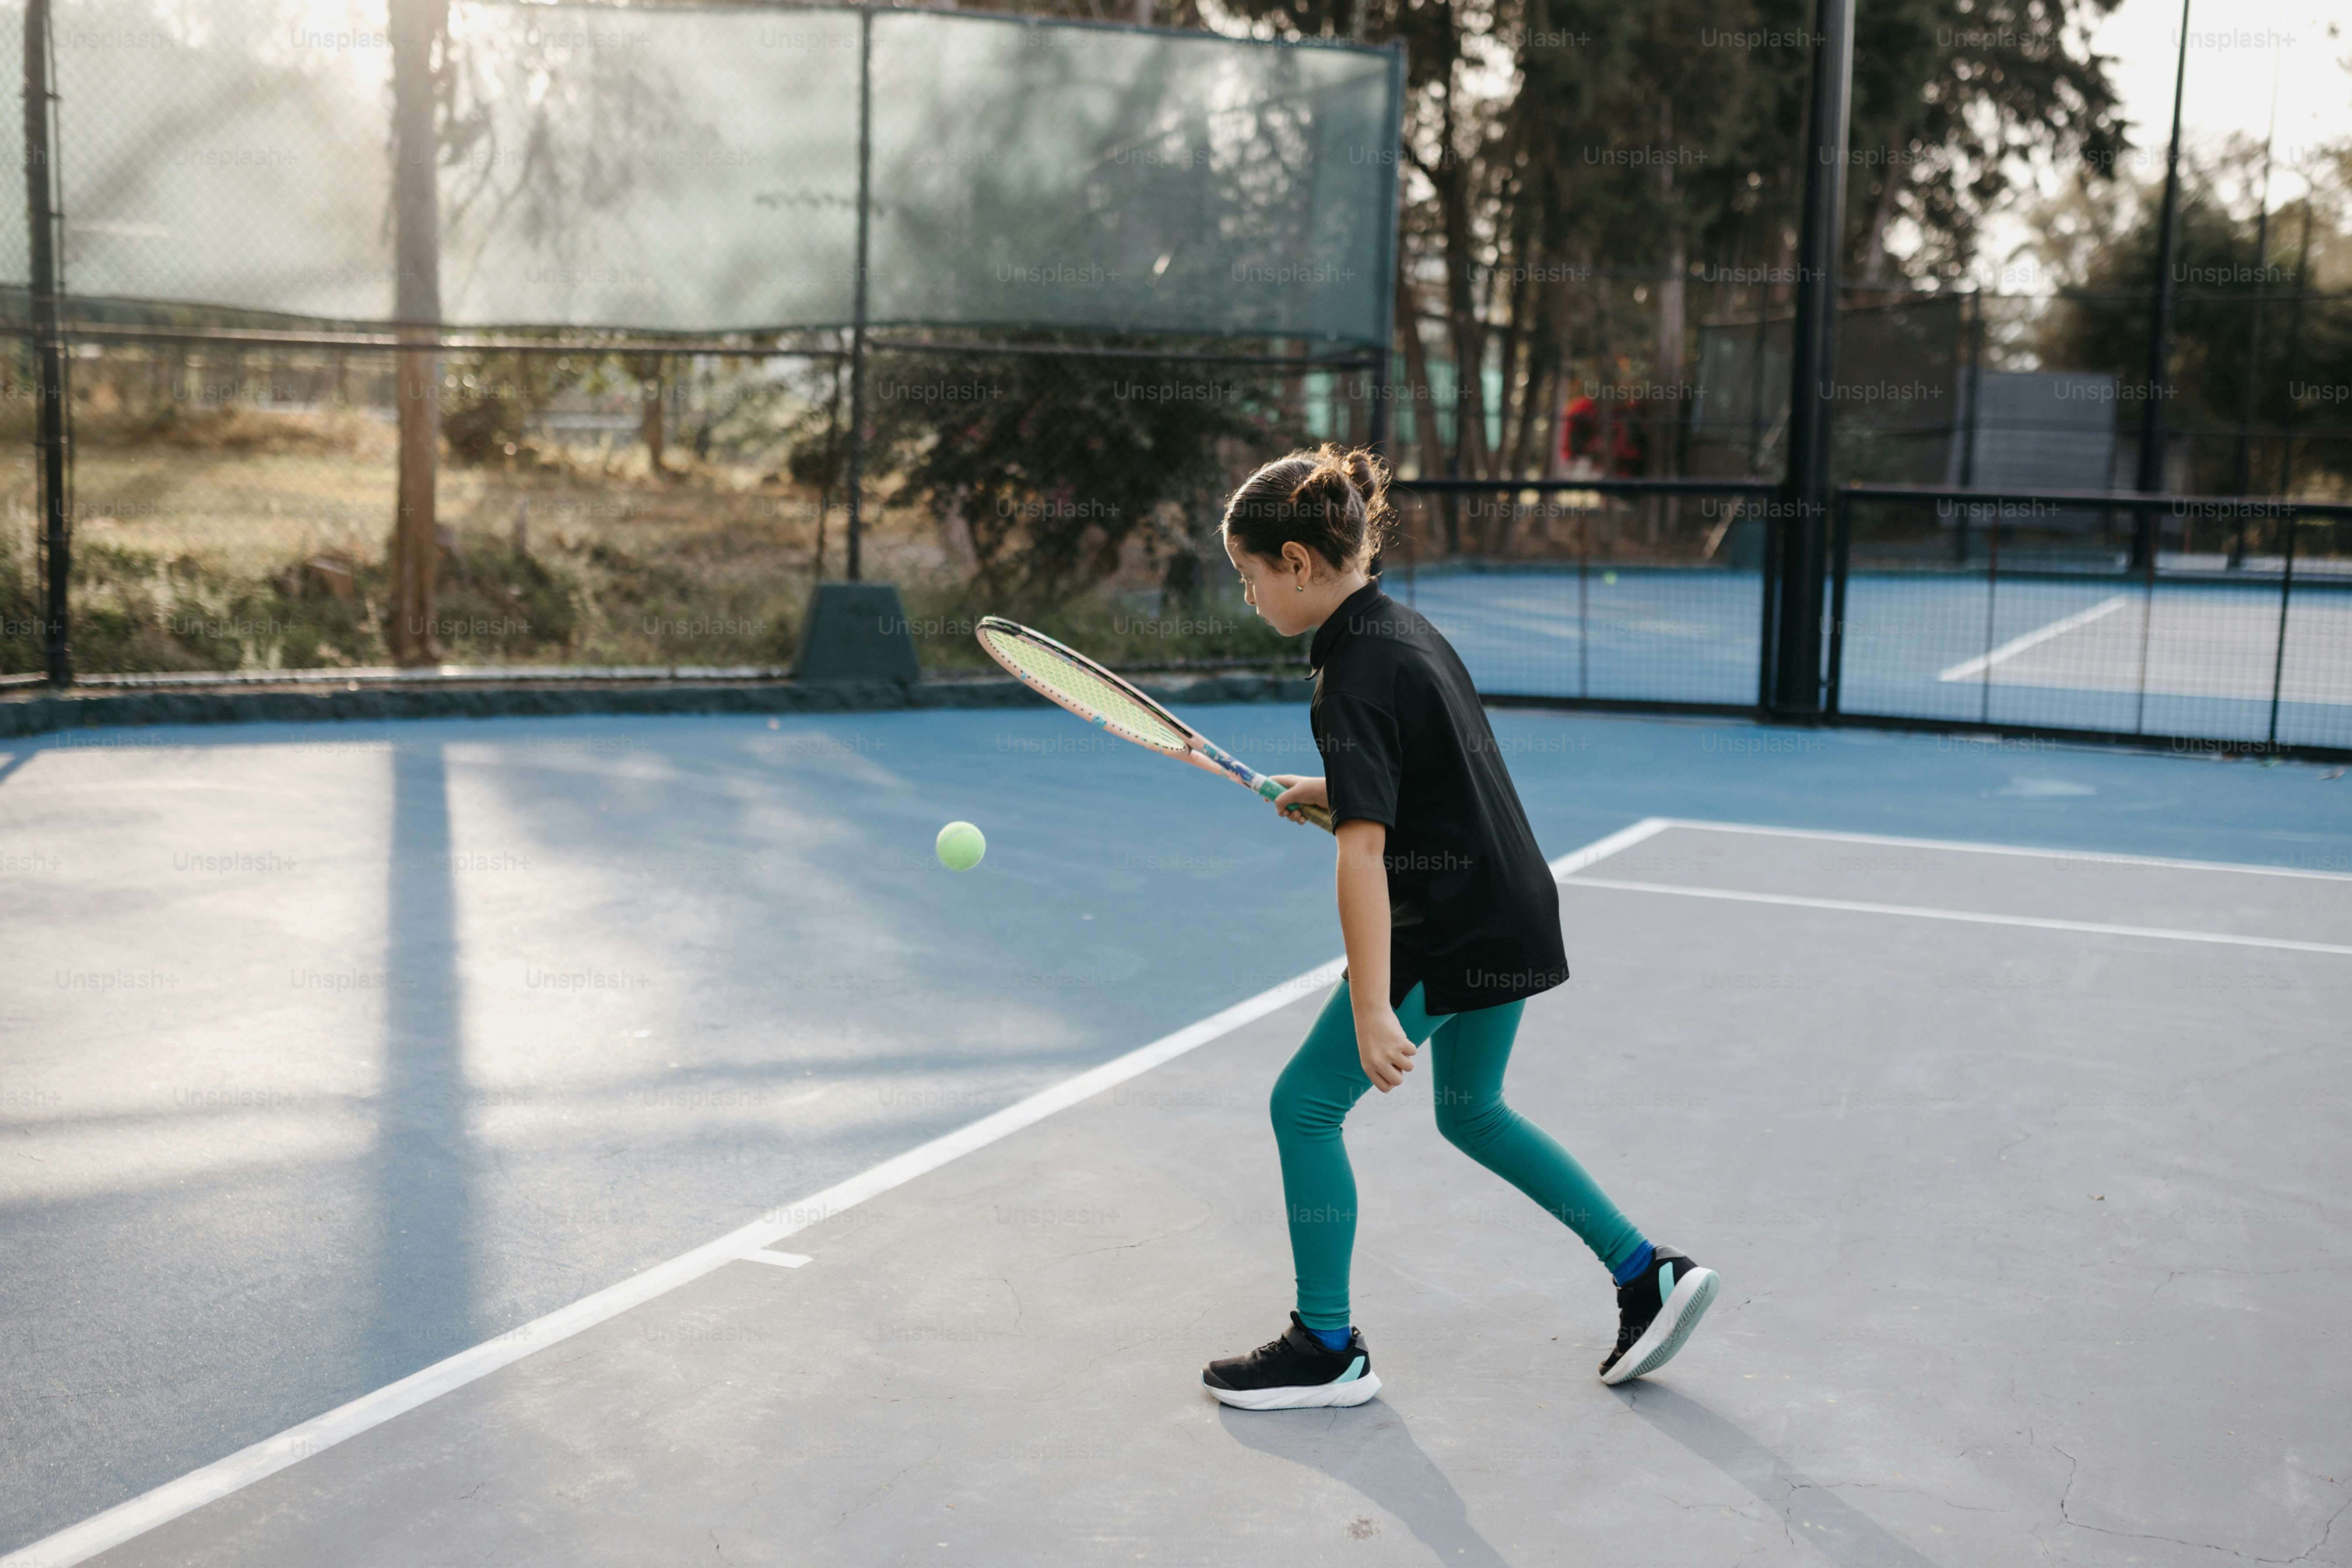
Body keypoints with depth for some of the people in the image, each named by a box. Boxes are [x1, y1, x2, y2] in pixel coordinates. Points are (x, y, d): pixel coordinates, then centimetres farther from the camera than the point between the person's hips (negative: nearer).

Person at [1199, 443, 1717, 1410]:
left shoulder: (1355, 677, -21)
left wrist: (1371, 1013, -33)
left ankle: (1328, 1351, 13)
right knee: (1471, 1113, 25)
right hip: (1509, 917, 10)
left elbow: (1363, 853, -29)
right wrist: (1329, 791, 15)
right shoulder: (1407, 629, 9)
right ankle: (1650, 1274, 26)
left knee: (1305, 1105, 1)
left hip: (1451, 933, -10)